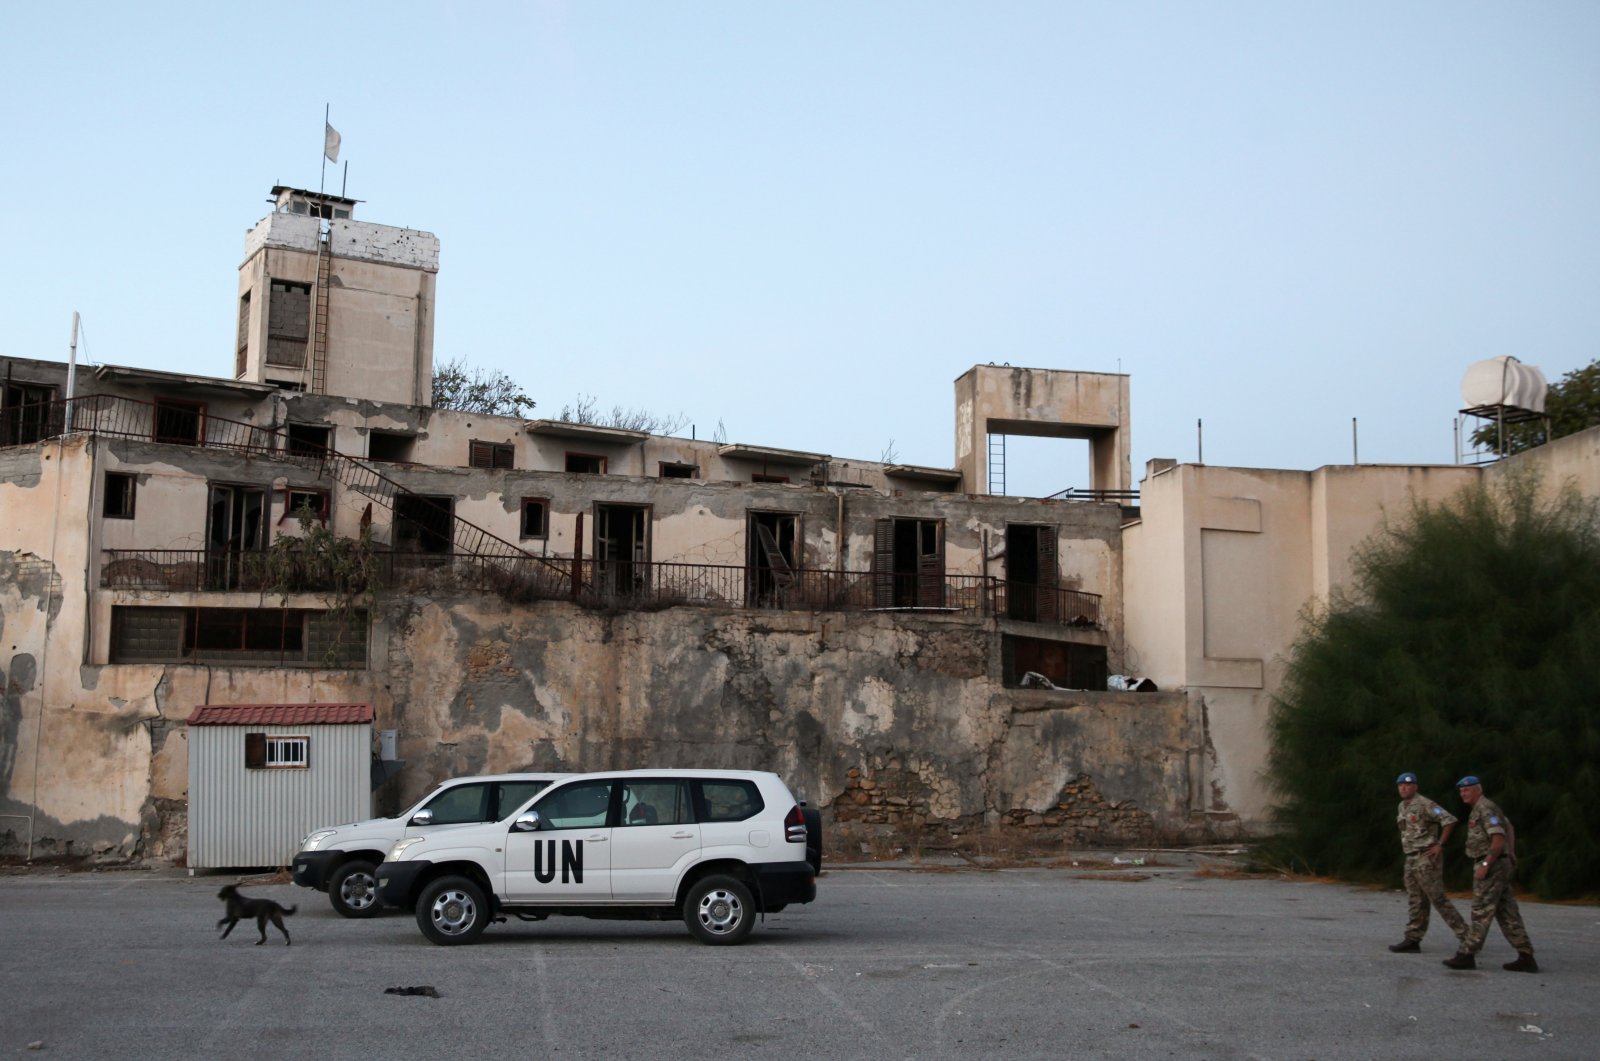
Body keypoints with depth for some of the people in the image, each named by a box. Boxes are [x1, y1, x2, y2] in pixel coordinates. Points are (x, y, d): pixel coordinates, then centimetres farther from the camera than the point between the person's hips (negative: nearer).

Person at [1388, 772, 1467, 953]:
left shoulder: (1425, 804, -13)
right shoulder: (1402, 807, 14)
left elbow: (1449, 820, -20)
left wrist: (1440, 844, -18)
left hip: (1427, 858, -9)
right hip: (1411, 858, 9)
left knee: (1437, 898, -8)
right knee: (1415, 900, 9)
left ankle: (1464, 935, -2)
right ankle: (1412, 939, 11)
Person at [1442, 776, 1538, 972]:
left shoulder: (1485, 809, -14)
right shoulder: (1484, 808, 18)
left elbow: (1498, 839, -23)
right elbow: (1509, 828, 33)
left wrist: (1485, 865, -23)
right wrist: (1511, 853, 29)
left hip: (1491, 866, -10)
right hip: (1500, 865, 10)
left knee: (1481, 912, -6)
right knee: (1507, 913, 7)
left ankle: (1467, 955, -2)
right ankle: (1526, 958, 5)